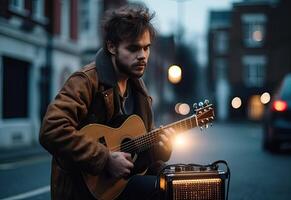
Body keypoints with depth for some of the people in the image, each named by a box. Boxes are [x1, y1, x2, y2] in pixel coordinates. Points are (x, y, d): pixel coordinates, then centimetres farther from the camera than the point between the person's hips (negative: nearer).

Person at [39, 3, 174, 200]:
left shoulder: (137, 87, 13)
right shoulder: (87, 81, -13)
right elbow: (51, 131, -27)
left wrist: (161, 146, -4)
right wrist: (105, 159, -25)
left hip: (127, 176, 8)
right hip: (91, 184, -8)